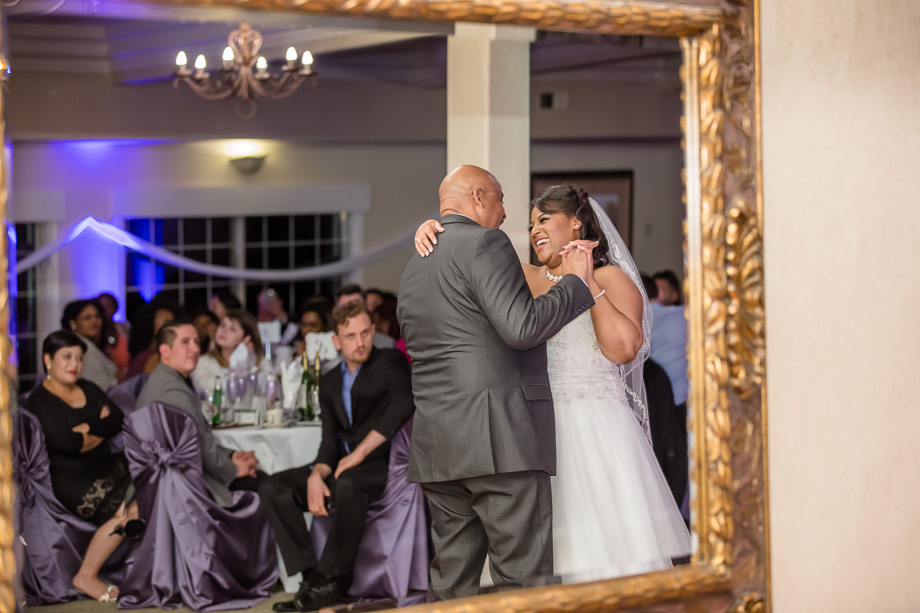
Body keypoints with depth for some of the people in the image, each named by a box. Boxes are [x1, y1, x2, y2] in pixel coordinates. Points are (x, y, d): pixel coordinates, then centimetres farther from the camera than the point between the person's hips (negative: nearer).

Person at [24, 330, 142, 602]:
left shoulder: (88, 389, 17)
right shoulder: (39, 402, -5)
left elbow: (119, 420, 2)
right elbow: (67, 442, -19)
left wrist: (86, 429, -13)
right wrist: (101, 431, -2)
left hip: (104, 467, 7)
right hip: (69, 478, -7)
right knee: (128, 511, -26)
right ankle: (87, 577, -12)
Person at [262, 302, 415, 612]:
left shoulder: (390, 362, 0)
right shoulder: (330, 382, 18)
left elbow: (402, 405, -20)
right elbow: (330, 441, 12)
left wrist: (359, 453, -20)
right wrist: (316, 475, -11)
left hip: (382, 463, -7)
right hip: (343, 466, 7)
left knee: (347, 484, -39)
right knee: (273, 488, -11)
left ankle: (332, 581, -28)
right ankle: (312, 577, -20)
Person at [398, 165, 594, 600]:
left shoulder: (413, 268, 22)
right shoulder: (485, 244, -5)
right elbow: (522, 327, -16)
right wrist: (574, 282, -4)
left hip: (435, 446, 8)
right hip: (498, 437, -8)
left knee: (452, 581, 8)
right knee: (523, 581, -7)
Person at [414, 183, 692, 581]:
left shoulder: (610, 279, 3)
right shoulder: (527, 279, 15)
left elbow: (624, 349, -13)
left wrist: (588, 284, -10)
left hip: (599, 431, -4)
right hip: (544, 433, 4)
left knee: (612, 556, -9)